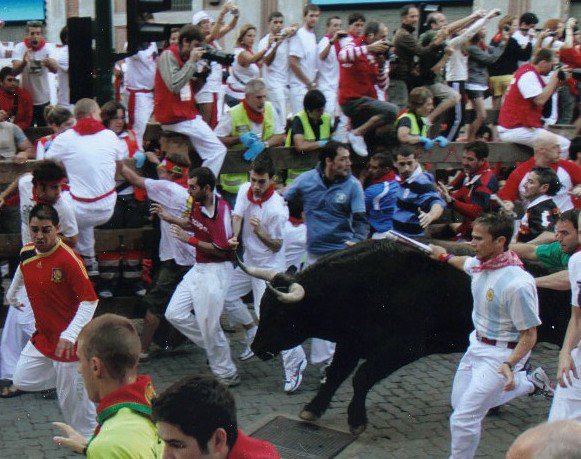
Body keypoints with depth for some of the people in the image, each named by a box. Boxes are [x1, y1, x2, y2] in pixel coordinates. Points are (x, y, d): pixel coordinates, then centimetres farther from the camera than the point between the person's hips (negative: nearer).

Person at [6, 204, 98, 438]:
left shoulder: (68, 259, -25)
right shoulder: (27, 252, -3)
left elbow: (90, 300, -23)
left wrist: (70, 335, -32)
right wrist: (12, 294, 40)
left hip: (68, 342, -7)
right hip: (42, 337, 7)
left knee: (73, 400, 1)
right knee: (22, 381, 12)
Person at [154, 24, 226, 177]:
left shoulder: (185, 57, 15)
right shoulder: (168, 56, -12)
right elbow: (174, 85, -25)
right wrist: (192, 62, -20)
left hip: (186, 114, 10)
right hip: (176, 118, -10)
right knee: (218, 150, -15)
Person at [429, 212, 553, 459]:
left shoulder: (517, 284, -30)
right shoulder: (480, 264, -5)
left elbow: (529, 333, -23)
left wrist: (509, 364, -37)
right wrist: (445, 256, 40)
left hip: (501, 354, -9)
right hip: (477, 345, 9)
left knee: (463, 419, -11)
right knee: (460, 401, 24)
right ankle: (531, 381, 32)